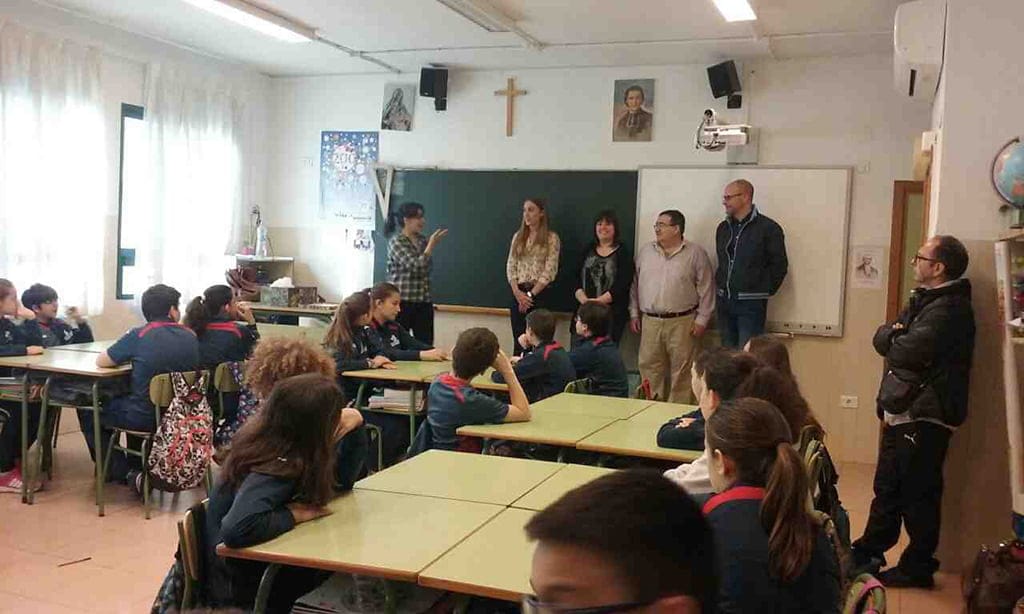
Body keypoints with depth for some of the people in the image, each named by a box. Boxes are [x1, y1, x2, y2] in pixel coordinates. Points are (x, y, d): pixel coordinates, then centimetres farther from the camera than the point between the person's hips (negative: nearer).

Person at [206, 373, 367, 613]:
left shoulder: (271, 441, -5)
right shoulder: (276, 467, -29)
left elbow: (338, 481, 7)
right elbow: (237, 529, -46)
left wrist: (354, 428, -7)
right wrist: (293, 514, -30)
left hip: (254, 565, 8)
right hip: (241, 587, -8)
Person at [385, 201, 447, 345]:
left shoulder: (423, 240, 11)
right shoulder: (396, 242, -9)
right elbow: (416, 266, -19)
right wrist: (431, 245, -13)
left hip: (424, 301, 6)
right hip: (402, 301, -6)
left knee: (426, 345, 3)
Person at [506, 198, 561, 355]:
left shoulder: (551, 238, -3)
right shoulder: (518, 236, 11)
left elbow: (549, 271, -9)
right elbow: (510, 266, 6)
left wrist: (531, 294, -12)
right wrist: (517, 291, -8)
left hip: (539, 293, -4)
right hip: (518, 293, 4)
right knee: (518, 340, 6)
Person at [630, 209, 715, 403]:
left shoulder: (696, 253, 0)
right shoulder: (645, 251, 11)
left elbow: (706, 289, -1)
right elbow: (635, 284, 15)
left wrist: (702, 319, -5)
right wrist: (634, 314, 11)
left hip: (682, 322, -4)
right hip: (650, 322, 4)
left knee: (681, 371, -1)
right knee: (649, 368, 5)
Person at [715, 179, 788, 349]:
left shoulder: (768, 228, -8)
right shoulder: (723, 228, 11)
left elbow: (779, 265, -6)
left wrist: (765, 291, -3)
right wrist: (719, 284, 11)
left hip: (751, 303, -6)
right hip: (724, 301, 6)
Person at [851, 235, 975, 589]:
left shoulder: (948, 309, -17)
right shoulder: (923, 300, 15)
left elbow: (907, 352, -25)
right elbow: (881, 338, 11)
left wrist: (892, 339, -5)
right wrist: (896, 335, -9)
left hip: (925, 417, -10)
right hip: (903, 411, 10)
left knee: (917, 494, 1)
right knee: (887, 488, 19)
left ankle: (918, 567, 15)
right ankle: (868, 553, 31)